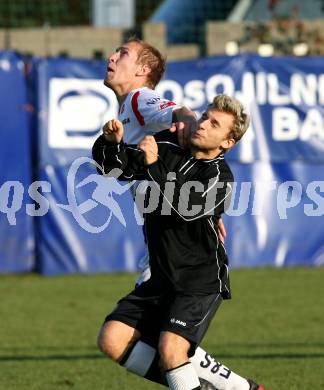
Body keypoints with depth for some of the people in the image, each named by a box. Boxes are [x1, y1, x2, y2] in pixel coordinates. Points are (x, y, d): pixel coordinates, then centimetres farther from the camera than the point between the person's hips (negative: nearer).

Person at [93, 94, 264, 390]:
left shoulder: (220, 176, -11)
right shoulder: (167, 151, 6)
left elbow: (185, 210, -27)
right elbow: (109, 165, 9)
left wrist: (154, 166, -31)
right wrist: (112, 143, -13)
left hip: (202, 282, -7)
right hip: (162, 280, 7)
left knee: (170, 349, -28)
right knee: (112, 340, -7)